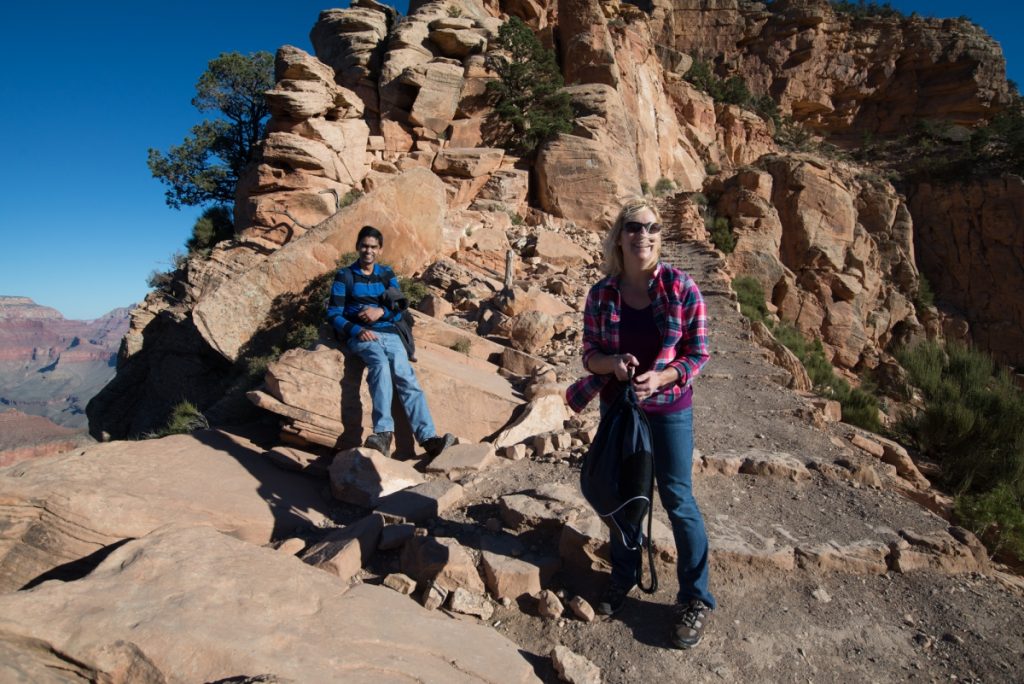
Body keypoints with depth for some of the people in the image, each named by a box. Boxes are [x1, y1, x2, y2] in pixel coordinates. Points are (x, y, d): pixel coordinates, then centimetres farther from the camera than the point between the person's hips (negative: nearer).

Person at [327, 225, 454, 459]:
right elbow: (334, 314, 4)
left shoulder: (387, 275, 20)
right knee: (380, 363, -36)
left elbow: (400, 310, 16)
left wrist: (382, 312, -7)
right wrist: (357, 330, -14)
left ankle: (428, 436, -34)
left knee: (405, 374, -23)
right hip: (359, 334, -3)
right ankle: (383, 432, -44)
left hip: (388, 333, 3)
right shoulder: (344, 276, 11)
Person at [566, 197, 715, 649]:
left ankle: (696, 599, 25)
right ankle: (623, 577, 40)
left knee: (677, 499, 5)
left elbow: (698, 353, -10)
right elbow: (590, 354, 0)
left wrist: (659, 378, -25)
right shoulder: (601, 295, -7)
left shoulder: (680, 287, -14)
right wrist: (613, 363, -22)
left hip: (668, 409, -3)